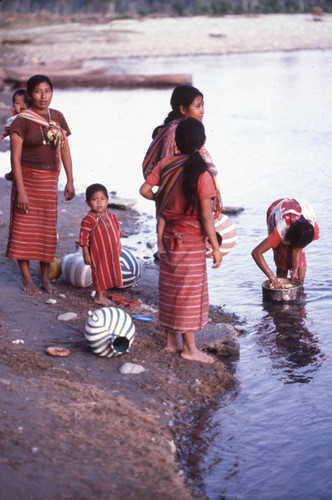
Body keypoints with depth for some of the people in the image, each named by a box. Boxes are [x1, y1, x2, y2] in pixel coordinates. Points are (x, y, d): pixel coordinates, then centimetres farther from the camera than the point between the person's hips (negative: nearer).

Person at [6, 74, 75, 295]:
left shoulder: (57, 117, 6)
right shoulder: (22, 121, -9)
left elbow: (65, 150, 10)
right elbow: (15, 157, -12)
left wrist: (70, 180, 4)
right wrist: (20, 190, -18)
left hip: (50, 180, 4)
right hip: (27, 178, -4)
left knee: (48, 228, 7)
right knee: (25, 228, -1)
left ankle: (46, 278, 16)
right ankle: (27, 279, 8)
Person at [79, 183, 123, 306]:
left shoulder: (111, 216, 4)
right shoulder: (88, 220, -15)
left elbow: (117, 232, 15)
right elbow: (83, 238, -13)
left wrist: (119, 248, 16)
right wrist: (86, 254, -15)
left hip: (112, 252, 6)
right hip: (97, 253, -6)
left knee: (108, 273, 14)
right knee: (99, 272, 4)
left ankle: (100, 294, 30)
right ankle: (99, 296, 20)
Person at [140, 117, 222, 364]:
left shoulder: (165, 164, -4)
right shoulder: (201, 174, -19)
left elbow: (145, 189, -3)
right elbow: (206, 217, -17)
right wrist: (216, 248, -9)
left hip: (169, 234, 6)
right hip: (191, 238, -6)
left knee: (170, 287, 15)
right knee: (189, 290, 3)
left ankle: (171, 340, 26)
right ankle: (189, 347, 11)